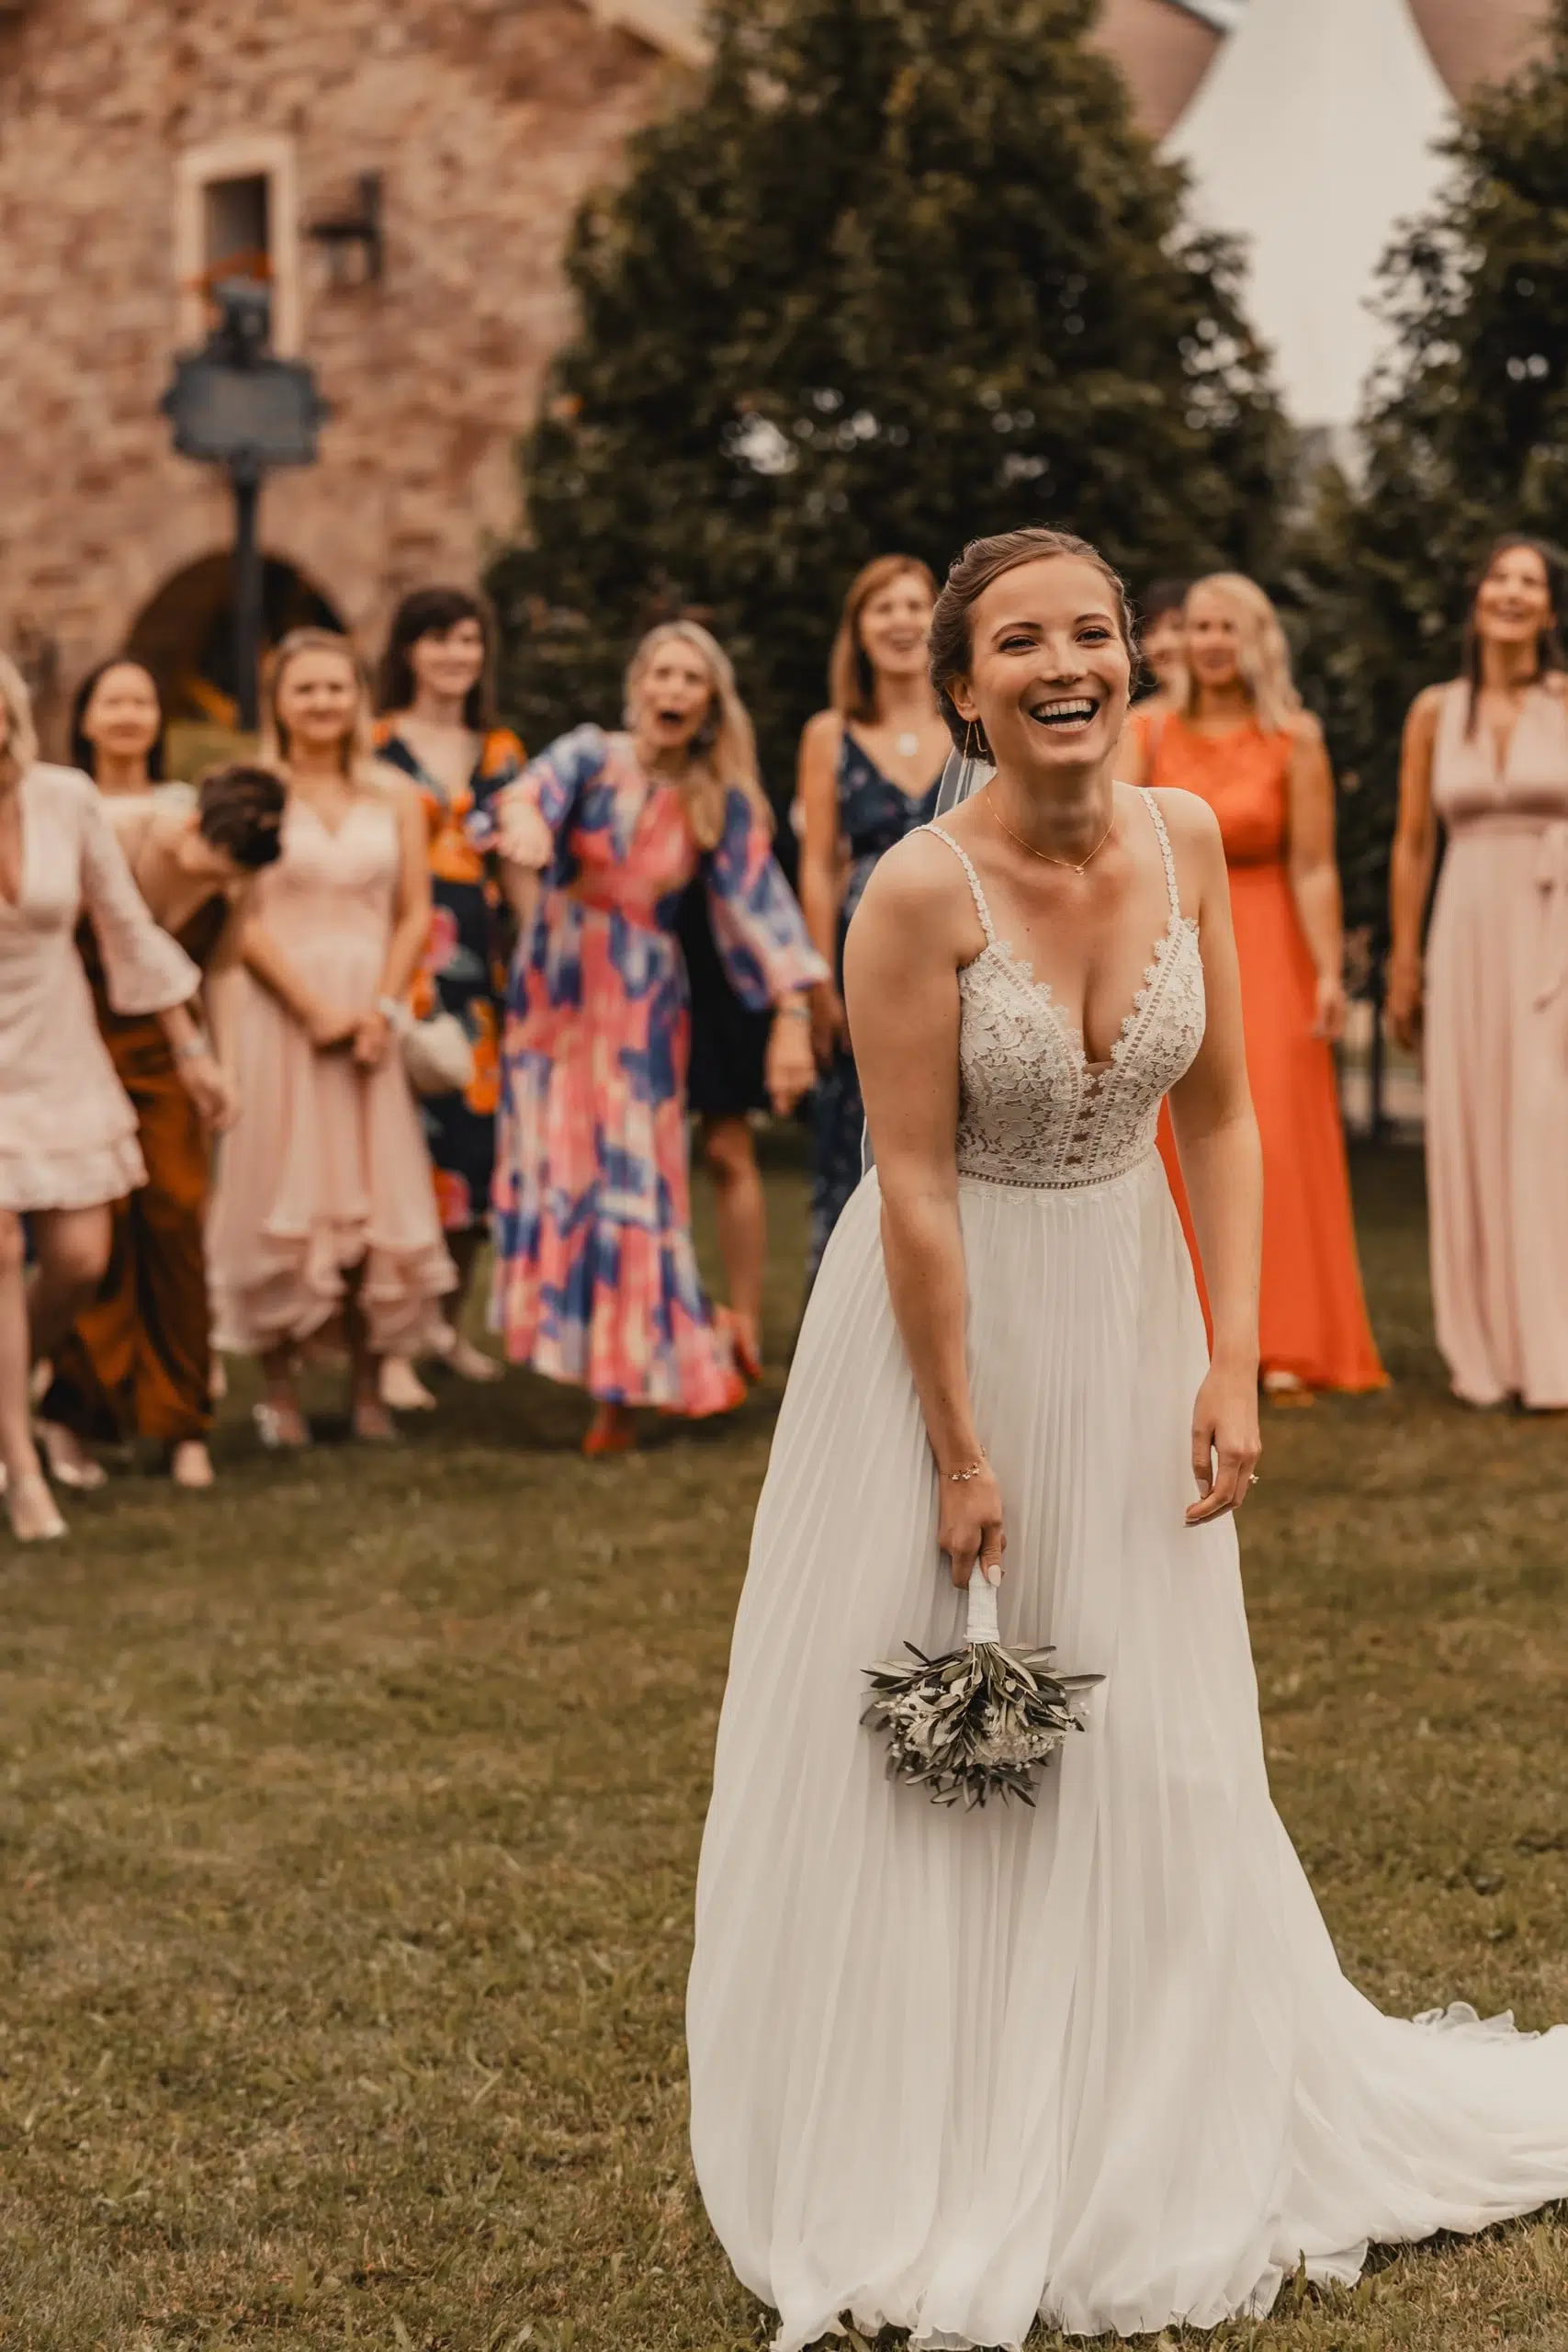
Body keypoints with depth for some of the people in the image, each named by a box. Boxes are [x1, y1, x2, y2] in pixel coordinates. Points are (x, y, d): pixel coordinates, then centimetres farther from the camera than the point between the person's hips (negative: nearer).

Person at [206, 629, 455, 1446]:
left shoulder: (394, 796, 9)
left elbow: (415, 915, 6)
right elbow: (244, 922, -6)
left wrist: (382, 1008, -7)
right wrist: (315, 1010, -13)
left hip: (371, 1017, 3)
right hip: (280, 1012, -3)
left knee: (375, 1202, 1)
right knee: (284, 1201, -2)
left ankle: (366, 1387, 10)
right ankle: (278, 1391, 5)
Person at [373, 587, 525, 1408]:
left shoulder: (500, 752, 16)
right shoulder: (374, 746, 2)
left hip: (480, 963, 5)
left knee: (476, 1140, 6)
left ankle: (452, 1324, 22)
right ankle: (391, 1349, -5)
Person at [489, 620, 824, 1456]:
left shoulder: (720, 802, 0)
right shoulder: (590, 756, -3)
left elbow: (760, 903, -5)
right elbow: (536, 790, -24)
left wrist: (793, 1014, -17)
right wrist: (525, 822, -49)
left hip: (643, 1005, 0)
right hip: (555, 992, 0)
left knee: (633, 1184, -2)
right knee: (553, 1173, 0)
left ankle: (624, 1388, 4)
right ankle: (572, 1349, 13)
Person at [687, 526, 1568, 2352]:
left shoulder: (1185, 838, -5)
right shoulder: (922, 893, -20)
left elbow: (1221, 1116, 0)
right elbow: (918, 1189, -18)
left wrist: (1234, 1363, -7)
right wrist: (962, 1453, -15)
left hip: (1129, 1311, 5)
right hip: (946, 1319, -4)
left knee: (1149, 1751, 13)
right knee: (930, 1766, 6)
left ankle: (1153, 2147, 33)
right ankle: (929, 2184, 24)